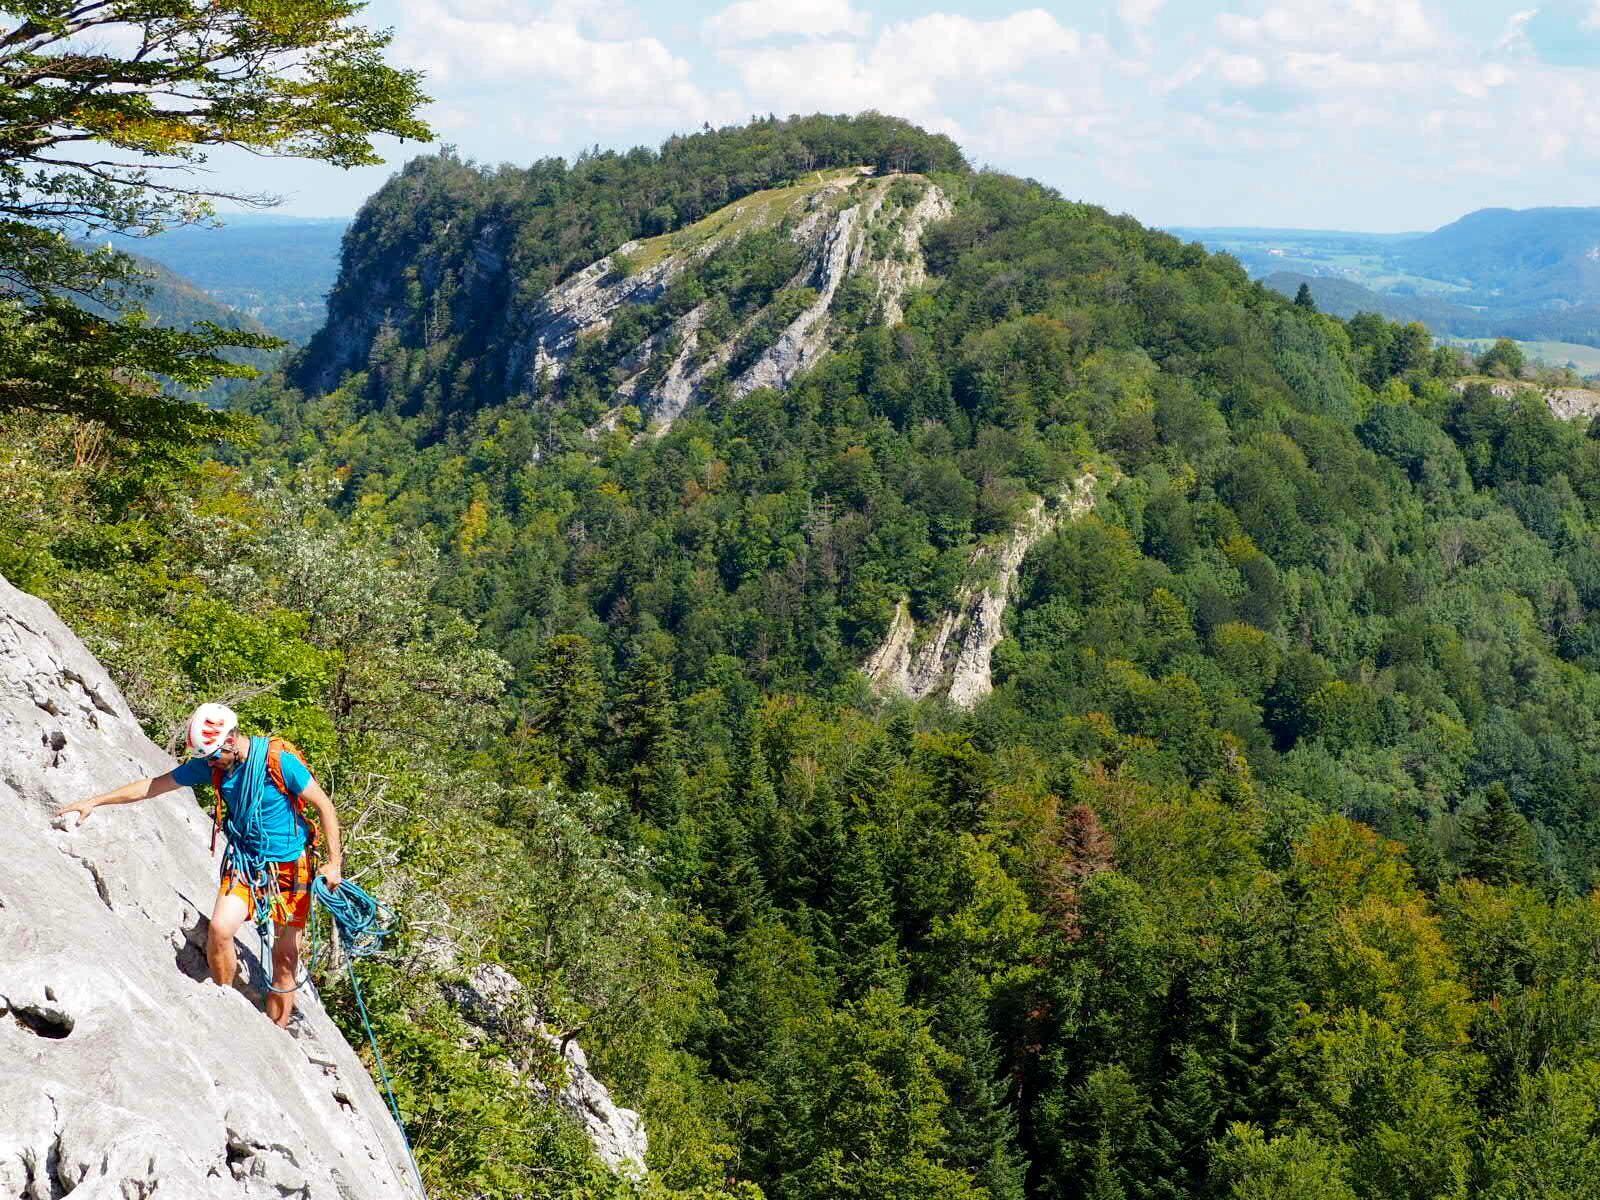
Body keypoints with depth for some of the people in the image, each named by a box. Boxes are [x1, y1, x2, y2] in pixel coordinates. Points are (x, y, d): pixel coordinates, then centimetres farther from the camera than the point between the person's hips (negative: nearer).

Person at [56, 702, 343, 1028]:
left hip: (290, 866, -4)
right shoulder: (212, 764, -5)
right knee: (220, 928, -21)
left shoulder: (280, 761, -20)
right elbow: (153, 786, 3)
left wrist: (334, 862, -13)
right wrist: (95, 801, 3)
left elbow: (324, 806, -12)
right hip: (244, 862, 4)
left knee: (285, 957, 0)